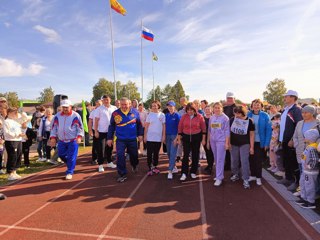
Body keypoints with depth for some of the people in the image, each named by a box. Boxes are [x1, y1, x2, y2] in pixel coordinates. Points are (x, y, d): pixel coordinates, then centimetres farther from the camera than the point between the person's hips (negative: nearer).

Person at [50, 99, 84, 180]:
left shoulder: (75, 116, -10)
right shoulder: (57, 116, 1)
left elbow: (80, 127, -6)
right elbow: (53, 127, 8)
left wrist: (79, 137, -19)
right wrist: (53, 138, 0)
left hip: (73, 141, -4)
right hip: (61, 141, 5)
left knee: (71, 157, -4)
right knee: (61, 155, 13)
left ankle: (69, 172, 9)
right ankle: (71, 165, 39)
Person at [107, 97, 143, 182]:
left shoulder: (134, 112, -3)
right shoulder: (115, 113, -5)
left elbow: (139, 124, 8)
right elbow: (111, 126, 3)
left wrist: (140, 134, 3)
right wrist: (110, 138, 3)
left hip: (132, 139, 1)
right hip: (120, 139, -1)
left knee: (134, 155, 14)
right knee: (120, 156, -7)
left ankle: (134, 166, 47)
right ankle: (122, 174, 8)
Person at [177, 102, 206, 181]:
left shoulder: (199, 116, -5)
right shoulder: (184, 116, -2)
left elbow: (203, 128, -1)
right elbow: (180, 128, 2)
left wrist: (203, 139, -2)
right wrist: (179, 138, 1)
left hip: (196, 138, 0)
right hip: (186, 137, 0)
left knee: (195, 155, 9)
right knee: (185, 155, -4)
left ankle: (193, 172, 23)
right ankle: (184, 173, 2)